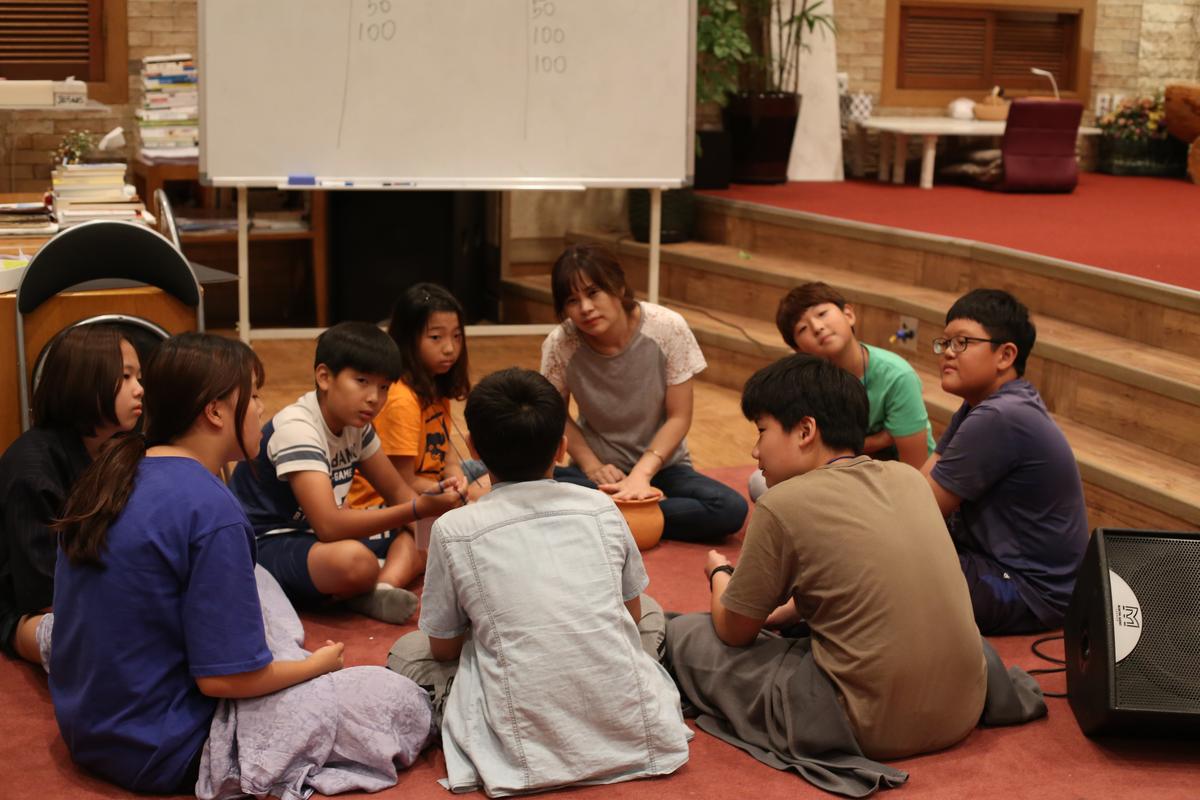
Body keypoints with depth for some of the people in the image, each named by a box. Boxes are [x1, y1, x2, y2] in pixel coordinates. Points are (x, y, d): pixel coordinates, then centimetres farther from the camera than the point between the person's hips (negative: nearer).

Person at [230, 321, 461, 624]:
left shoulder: (356, 423, 4)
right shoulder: (296, 429, -22)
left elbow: (396, 491, 10)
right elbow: (329, 526, -32)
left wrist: (434, 504, -12)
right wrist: (417, 509, -34)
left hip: (310, 536, 10)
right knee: (354, 560, -38)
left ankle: (382, 589, -25)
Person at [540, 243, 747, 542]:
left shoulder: (667, 328, -18)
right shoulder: (560, 345, -16)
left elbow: (679, 417, -11)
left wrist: (642, 473, -22)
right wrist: (592, 466, -13)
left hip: (661, 466, 1)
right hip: (599, 469, -1)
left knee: (731, 510, -28)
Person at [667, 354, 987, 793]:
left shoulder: (783, 504, -11)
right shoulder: (907, 477, 6)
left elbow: (734, 631, 2)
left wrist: (720, 573, 22)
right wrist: (781, 614, 23)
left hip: (873, 727, -7)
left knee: (682, 635, 7)